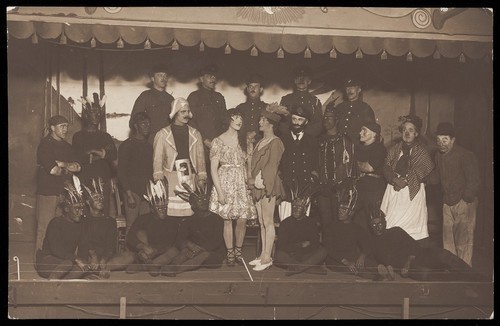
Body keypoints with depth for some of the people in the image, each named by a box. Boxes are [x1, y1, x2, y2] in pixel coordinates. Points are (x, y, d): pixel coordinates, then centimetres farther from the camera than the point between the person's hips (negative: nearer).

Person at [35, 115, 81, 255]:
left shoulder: (66, 146, 18)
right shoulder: (45, 145, -5)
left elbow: (78, 167, 6)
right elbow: (53, 170, -14)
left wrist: (61, 164, -7)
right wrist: (67, 169, 2)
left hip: (63, 191, 6)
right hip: (47, 192, -6)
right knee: (44, 229, -7)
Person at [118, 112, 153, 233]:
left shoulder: (149, 146, 17)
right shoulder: (127, 145, -1)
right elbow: (121, 172, -5)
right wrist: (129, 194, -13)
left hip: (147, 192, 5)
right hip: (133, 190, -5)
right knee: (132, 226, -8)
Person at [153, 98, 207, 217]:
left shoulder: (195, 134, 18)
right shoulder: (162, 135, 8)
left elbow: (200, 158, 15)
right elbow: (157, 159, 3)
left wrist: (201, 178, 4)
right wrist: (159, 179, -8)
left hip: (190, 177, 2)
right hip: (170, 179, -2)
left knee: (190, 211, -7)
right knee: (171, 212, -12)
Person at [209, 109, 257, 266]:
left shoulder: (243, 140, 9)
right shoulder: (218, 141, -3)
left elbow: (247, 163, 14)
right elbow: (213, 169, -5)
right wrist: (219, 191, -10)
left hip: (242, 183, 3)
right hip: (226, 182, -3)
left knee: (243, 219, -2)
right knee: (228, 220, -1)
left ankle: (238, 250, 15)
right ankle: (230, 253, 12)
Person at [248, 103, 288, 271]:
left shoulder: (275, 143, -10)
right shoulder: (260, 142, 16)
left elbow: (272, 167, -14)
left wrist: (261, 182, -16)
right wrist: (252, 180, 5)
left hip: (268, 186, -9)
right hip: (258, 186, 9)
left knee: (268, 222, -5)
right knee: (262, 222, 11)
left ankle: (267, 258, -2)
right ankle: (263, 255, 16)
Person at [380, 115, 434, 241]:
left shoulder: (422, 152, 5)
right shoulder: (393, 150, 15)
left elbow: (422, 171, -6)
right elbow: (386, 168, 4)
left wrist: (406, 180, -13)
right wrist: (396, 179, -14)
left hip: (412, 193, -3)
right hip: (394, 192, 3)